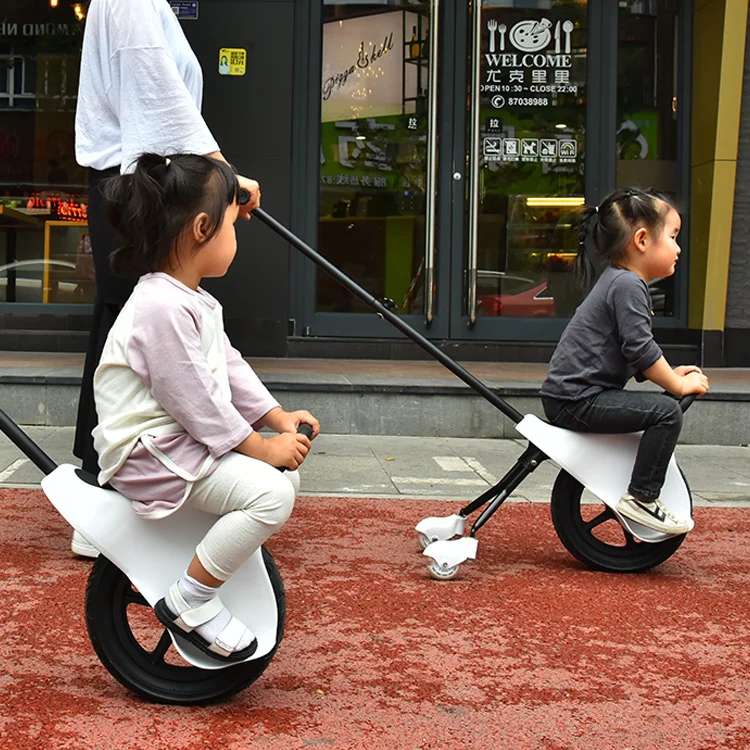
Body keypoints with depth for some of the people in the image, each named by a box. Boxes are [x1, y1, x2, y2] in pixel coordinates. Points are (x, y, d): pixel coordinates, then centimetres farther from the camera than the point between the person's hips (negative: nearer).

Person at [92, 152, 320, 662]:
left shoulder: (193, 301, 14)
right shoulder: (162, 308, -23)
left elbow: (229, 366, 16)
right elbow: (194, 399, -23)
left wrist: (279, 418, 6)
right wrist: (260, 447, -16)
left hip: (187, 440, 11)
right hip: (148, 453, -11)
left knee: (287, 468, 12)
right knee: (269, 491, -24)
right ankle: (190, 602, -14)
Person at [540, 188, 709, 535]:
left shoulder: (619, 280, 19)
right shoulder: (628, 285, -14)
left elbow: (635, 355, 26)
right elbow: (641, 350, -19)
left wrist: (671, 374, 14)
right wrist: (680, 385, -7)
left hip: (568, 395, 11)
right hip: (576, 400, -11)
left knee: (653, 405, 25)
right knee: (666, 411, -18)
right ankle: (641, 499, -12)